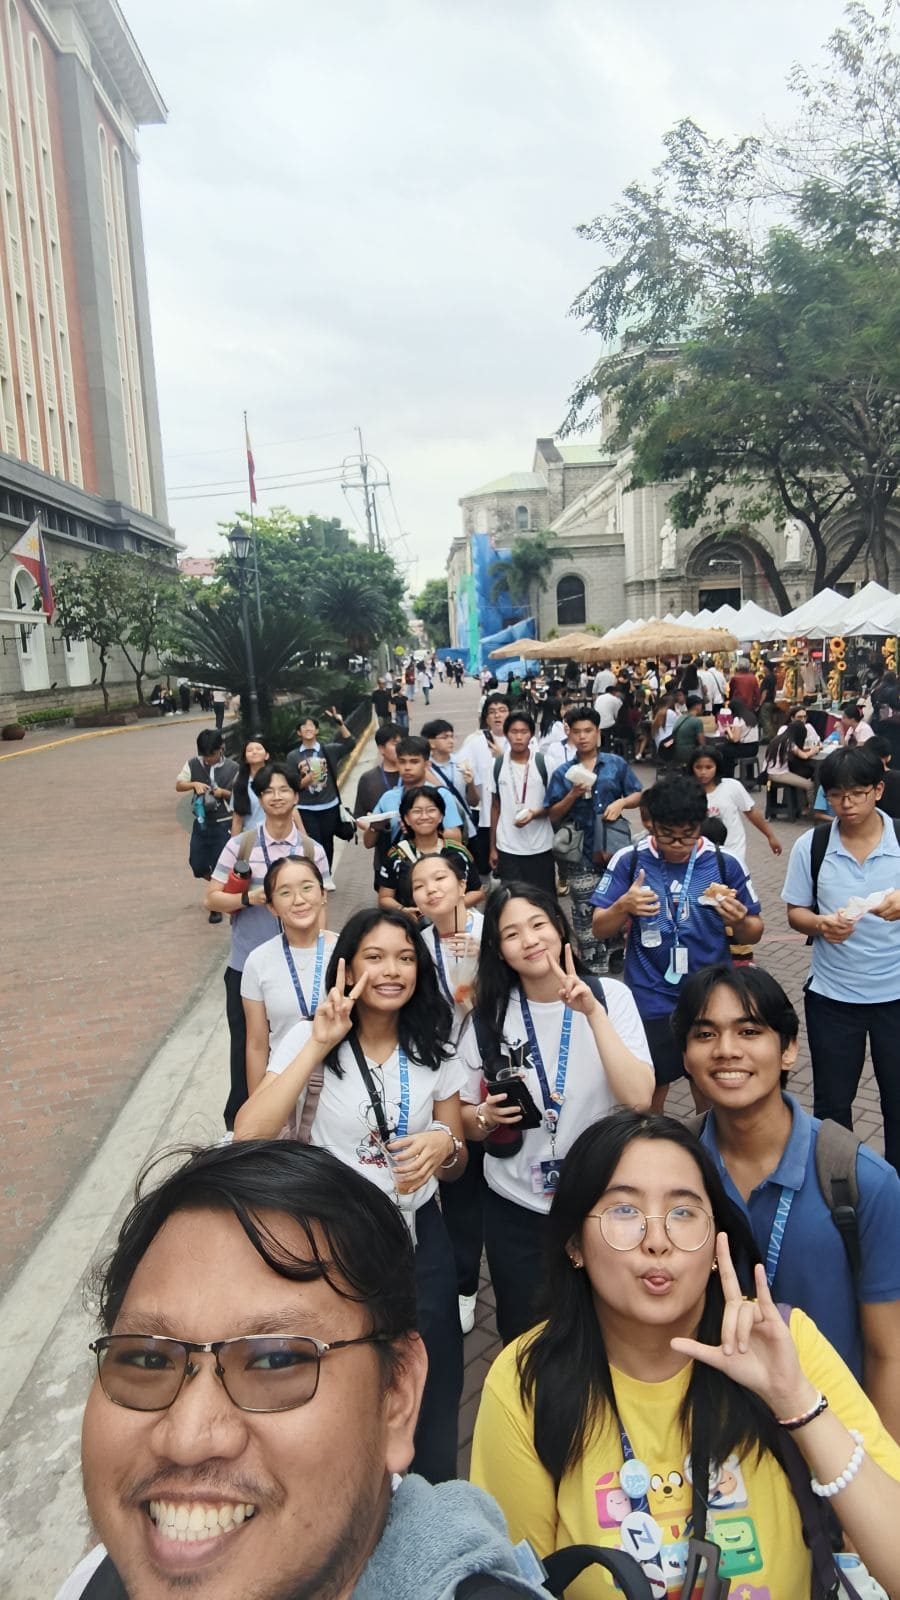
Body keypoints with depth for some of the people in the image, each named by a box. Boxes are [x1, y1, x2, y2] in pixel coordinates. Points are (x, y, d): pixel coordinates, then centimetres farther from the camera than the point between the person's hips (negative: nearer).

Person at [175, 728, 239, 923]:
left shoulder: (233, 768, -7)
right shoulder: (193, 764, -1)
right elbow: (178, 785, -2)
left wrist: (224, 792, -21)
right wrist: (194, 784, -22)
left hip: (223, 824, -3)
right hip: (201, 823, 3)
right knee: (198, 866, 7)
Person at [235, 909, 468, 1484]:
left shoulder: (434, 1050, -1)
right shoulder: (312, 1042, -10)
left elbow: (457, 1164, 6)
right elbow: (249, 1135, -25)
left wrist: (445, 1144, -18)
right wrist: (319, 1045, -29)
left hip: (417, 1236, 2)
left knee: (431, 1392, 10)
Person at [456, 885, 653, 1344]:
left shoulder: (611, 996, -10)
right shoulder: (488, 1017, -7)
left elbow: (639, 1099, -22)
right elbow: (465, 1119, 3)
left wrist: (593, 1013, -28)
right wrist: (487, 1117, -18)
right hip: (516, 1211, 1)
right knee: (524, 1337, 16)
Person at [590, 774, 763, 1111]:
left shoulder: (725, 864, -5)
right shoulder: (629, 861, -7)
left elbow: (754, 934, 3)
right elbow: (600, 929, -2)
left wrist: (739, 921, -20)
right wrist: (623, 906, -23)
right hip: (651, 1004, -1)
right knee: (648, 1098, 10)